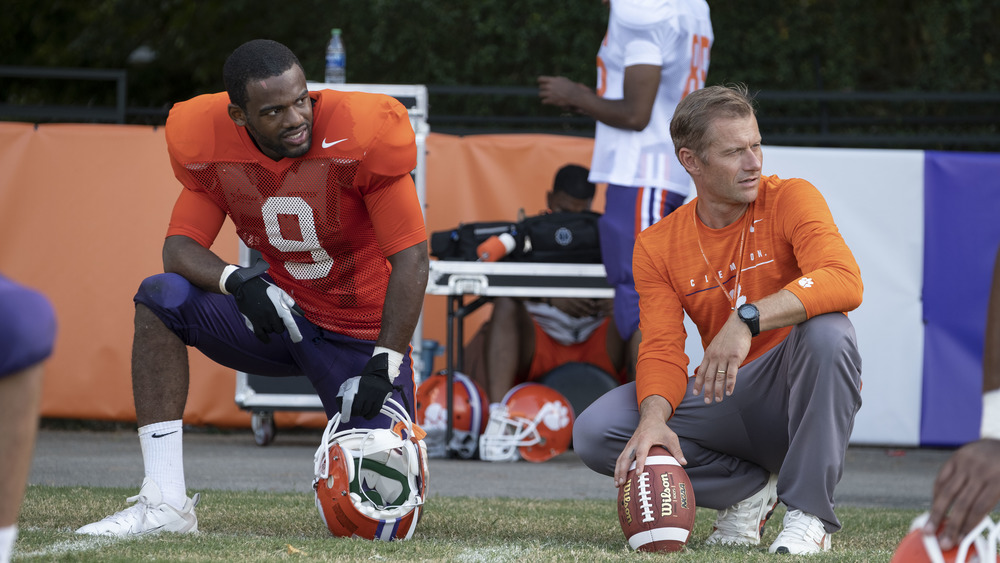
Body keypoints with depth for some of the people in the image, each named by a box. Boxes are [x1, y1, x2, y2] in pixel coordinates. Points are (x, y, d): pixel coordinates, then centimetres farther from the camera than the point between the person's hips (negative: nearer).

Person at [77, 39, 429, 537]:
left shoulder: (362, 137, -23)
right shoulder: (212, 147, -11)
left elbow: (410, 259, -19)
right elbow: (180, 246, -9)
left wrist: (384, 366, -23)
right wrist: (237, 281, -31)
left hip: (360, 337, -3)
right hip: (281, 315, 3)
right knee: (162, 299, -22)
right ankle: (165, 505, -23)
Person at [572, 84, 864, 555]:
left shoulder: (790, 200, -9)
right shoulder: (658, 246, 1)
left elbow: (845, 282, -27)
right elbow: (662, 350, -7)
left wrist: (747, 319, -40)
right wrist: (654, 418, -30)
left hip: (798, 395, -3)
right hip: (725, 403, 3)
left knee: (826, 330, -36)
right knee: (595, 432, -17)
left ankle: (809, 514, -24)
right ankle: (751, 489, 0)